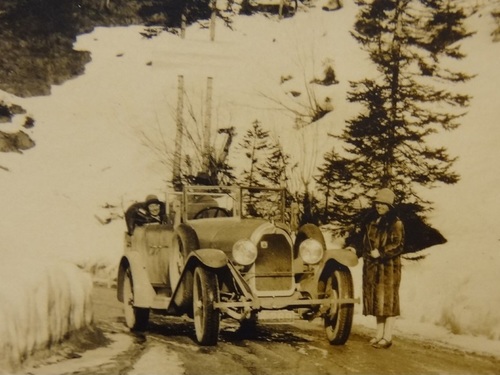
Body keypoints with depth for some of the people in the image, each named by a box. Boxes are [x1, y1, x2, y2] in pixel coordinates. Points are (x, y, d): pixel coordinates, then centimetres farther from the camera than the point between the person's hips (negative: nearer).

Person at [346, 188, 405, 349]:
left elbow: (397, 246, -14)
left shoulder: (396, 223, -8)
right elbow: (362, 238, 16)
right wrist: (353, 248, -1)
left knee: (387, 299, -3)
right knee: (376, 299, 12)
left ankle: (387, 337, 2)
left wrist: (380, 253, -21)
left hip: (388, 267, -7)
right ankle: (379, 334, 22)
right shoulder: (370, 220, 11)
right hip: (371, 266, 7)